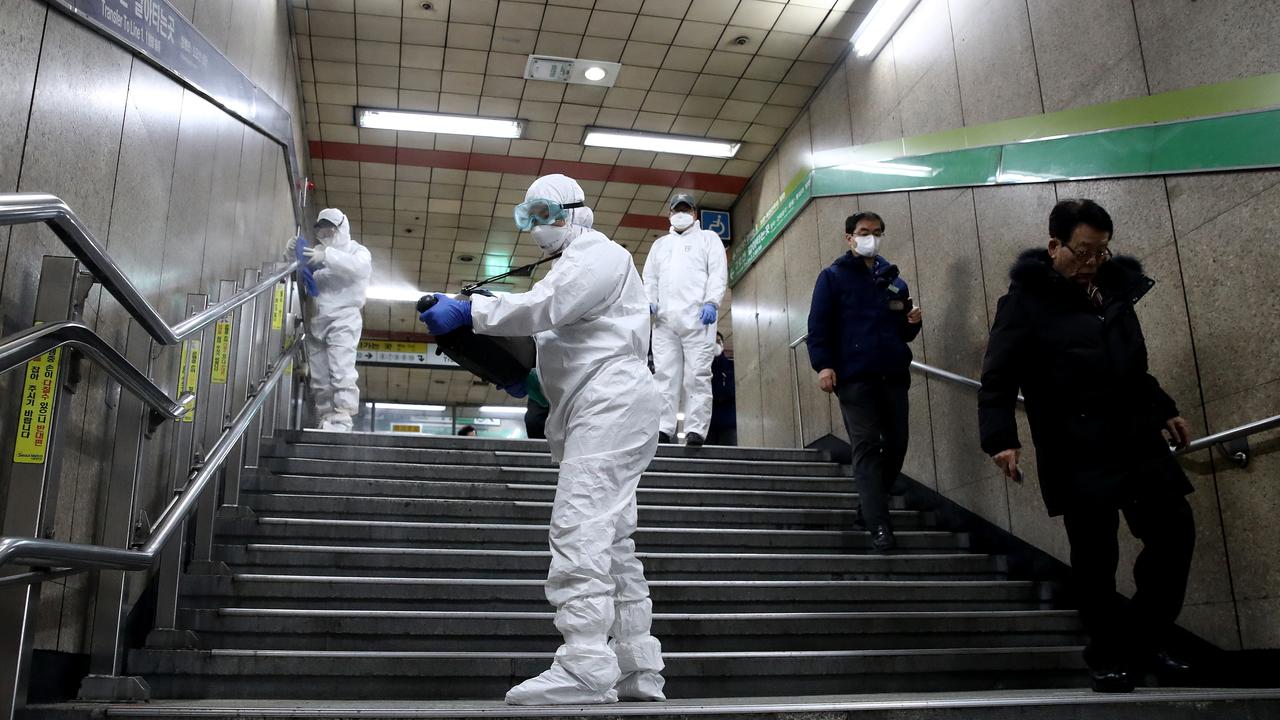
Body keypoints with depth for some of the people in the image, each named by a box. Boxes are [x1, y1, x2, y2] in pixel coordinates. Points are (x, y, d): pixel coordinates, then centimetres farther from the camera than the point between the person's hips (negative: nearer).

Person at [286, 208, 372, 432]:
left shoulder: (356, 250, 9)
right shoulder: (317, 251, 24)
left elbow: (359, 268, -15)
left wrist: (328, 256, -28)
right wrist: (292, 254, -1)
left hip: (343, 318, -6)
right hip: (315, 321, 6)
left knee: (342, 372, -18)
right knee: (319, 378, 3)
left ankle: (341, 421, -23)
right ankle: (325, 421, 6)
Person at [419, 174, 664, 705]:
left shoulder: (598, 252, -2)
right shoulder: (573, 264, 29)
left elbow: (546, 306, -20)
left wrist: (468, 311, -18)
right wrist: (532, 380, 14)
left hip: (609, 403, -11)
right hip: (597, 411, 11)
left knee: (579, 527, -19)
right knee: (611, 539, 8)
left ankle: (586, 665, -23)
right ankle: (637, 669, 12)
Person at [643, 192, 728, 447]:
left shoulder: (708, 238, 17)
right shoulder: (660, 244, 29)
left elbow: (718, 272, 3)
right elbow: (650, 278, 23)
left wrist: (711, 302, -13)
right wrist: (649, 301, 2)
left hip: (697, 316, -4)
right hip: (665, 318, 4)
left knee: (697, 374, -9)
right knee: (664, 373, -5)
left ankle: (696, 429, -11)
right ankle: (663, 428, -6)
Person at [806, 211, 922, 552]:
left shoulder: (894, 279, 18)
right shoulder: (833, 276, 4)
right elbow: (818, 324, -3)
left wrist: (913, 322, 1)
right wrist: (823, 364, -16)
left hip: (893, 375, 5)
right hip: (854, 376, -5)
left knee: (896, 444, 6)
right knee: (866, 447, -7)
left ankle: (869, 508, 25)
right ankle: (879, 525, -9)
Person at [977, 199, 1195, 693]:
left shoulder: (1114, 287, 14)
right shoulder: (1025, 302, -7)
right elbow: (998, 379, -12)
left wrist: (1163, 410, 26)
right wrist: (1001, 438, -23)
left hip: (1139, 442, 7)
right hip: (1079, 454, -7)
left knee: (1175, 534, 8)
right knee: (1096, 556, -1)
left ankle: (1142, 643, 25)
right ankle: (1108, 656, 18)